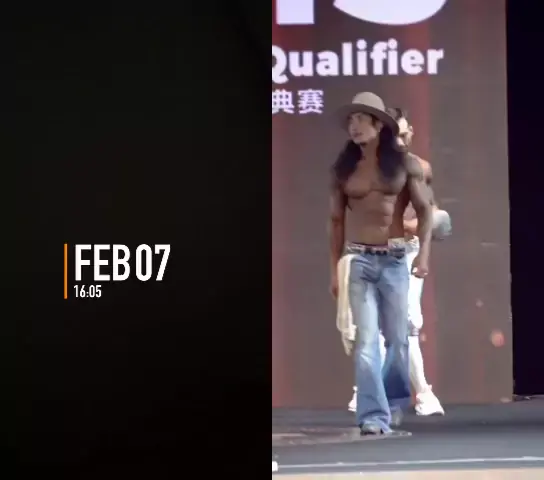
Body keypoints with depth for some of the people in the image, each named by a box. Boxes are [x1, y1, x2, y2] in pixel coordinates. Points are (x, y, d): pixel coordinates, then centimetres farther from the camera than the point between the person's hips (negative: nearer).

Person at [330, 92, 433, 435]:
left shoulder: (405, 163, 1)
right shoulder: (343, 169, 5)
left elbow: (425, 211, 2)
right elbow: (336, 221, 10)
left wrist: (424, 252, -11)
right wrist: (335, 270, 7)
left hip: (395, 259, 0)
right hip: (358, 260, 0)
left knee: (399, 339, 9)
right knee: (366, 340, -7)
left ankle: (394, 403, 31)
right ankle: (374, 416, -7)